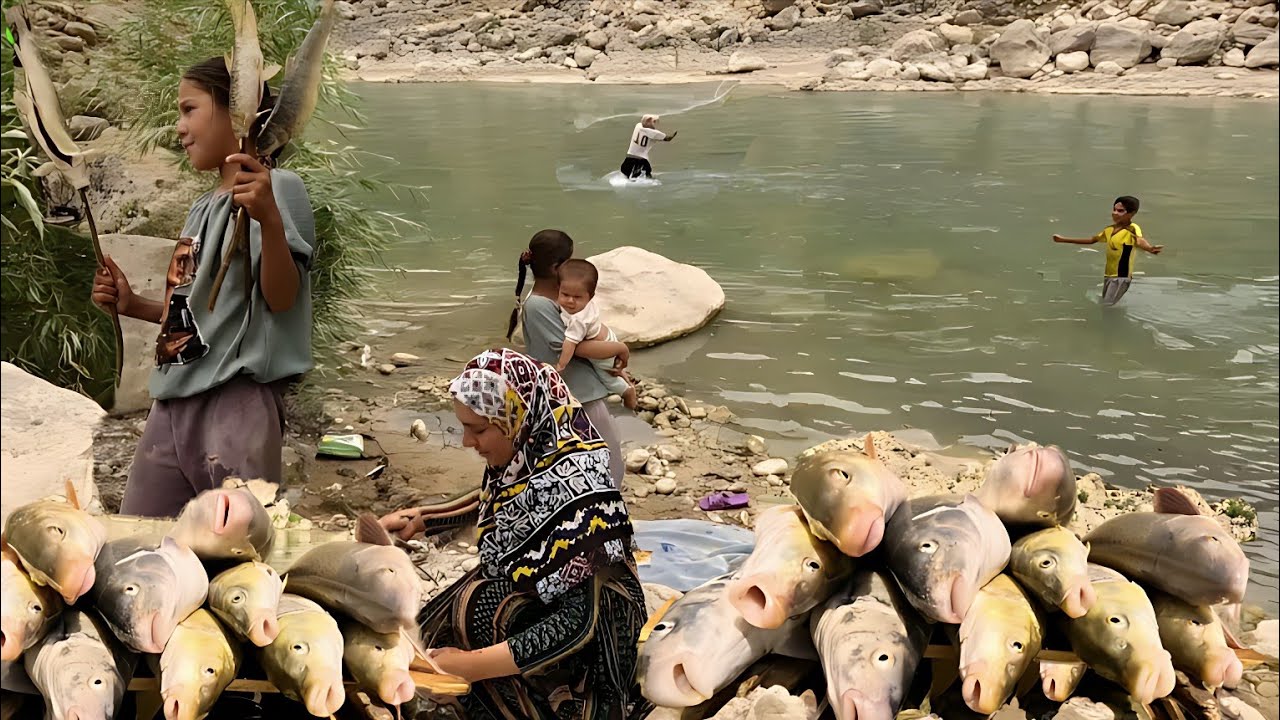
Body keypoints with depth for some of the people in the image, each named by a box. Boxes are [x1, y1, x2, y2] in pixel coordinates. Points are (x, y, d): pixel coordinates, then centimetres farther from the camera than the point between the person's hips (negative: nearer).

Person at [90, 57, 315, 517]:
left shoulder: (276, 188, -7)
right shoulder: (203, 207, 20)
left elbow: (280, 297, -17)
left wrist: (269, 219, -32)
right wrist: (134, 306, 15)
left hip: (238, 399, -9)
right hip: (173, 400, 9)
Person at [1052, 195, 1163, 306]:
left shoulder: (1132, 229, -18)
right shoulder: (1109, 229, 9)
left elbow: (1140, 241, -40)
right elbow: (1092, 240, 24)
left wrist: (1150, 248, -66)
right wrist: (1064, 239, 26)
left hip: (1121, 276, -9)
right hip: (1108, 275, 9)